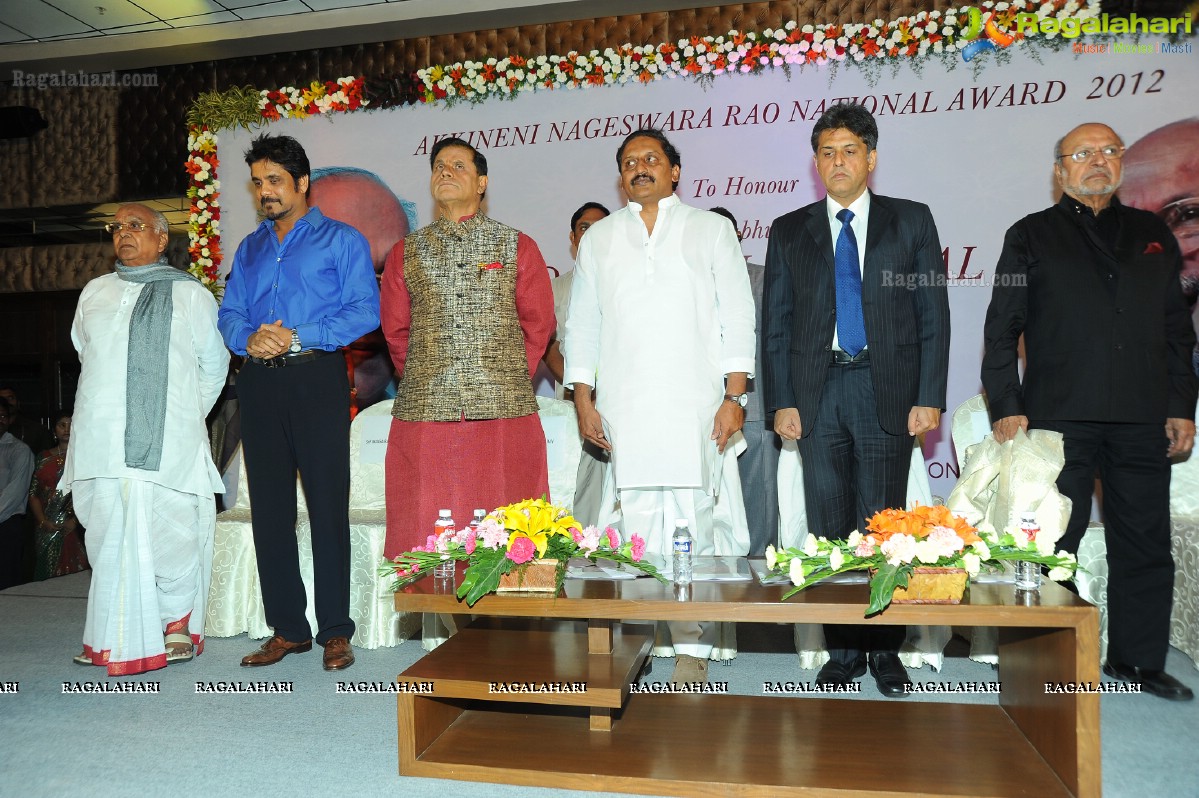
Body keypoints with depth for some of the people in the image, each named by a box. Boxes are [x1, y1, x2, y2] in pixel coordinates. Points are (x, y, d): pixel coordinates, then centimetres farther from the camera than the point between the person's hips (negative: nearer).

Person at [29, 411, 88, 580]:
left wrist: (75, 521, -14)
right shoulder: (44, 458, 13)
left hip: (74, 529, -3)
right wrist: (43, 521, -5)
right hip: (46, 529, 3)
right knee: (46, 576, 3)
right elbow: (33, 493, 9)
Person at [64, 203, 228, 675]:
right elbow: (86, 354, 25)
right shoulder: (95, 292, 17)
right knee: (110, 536, 4)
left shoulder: (191, 295, 7)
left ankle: (178, 626, 14)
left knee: (170, 537, -4)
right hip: (100, 441, 3)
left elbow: (213, 368, 10)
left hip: (167, 444, -3)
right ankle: (117, 639, 15)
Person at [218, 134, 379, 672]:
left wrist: (296, 337, -14)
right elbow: (229, 314, 16)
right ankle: (287, 629, 16)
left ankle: (335, 632, 3)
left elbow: (365, 311, -6)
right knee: (269, 507, 6)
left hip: (316, 378, -5)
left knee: (327, 504, -6)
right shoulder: (249, 249, 22)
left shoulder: (341, 240, 6)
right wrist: (248, 339, -8)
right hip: (258, 383, 6)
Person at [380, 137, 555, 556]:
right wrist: (424, 382, 14)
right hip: (424, 414, 1)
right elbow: (395, 331, 17)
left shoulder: (518, 246, 10)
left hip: (505, 414, -1)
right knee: (426, 544, 2)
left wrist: (510, 379, 10)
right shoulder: (405, 252, 14)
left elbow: (538, 324, 11)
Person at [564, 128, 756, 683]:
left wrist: (734, 396, -3)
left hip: (694, 402, -2)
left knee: (693, 520, -6)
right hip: (622, 406, 2)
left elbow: (737, 317, 6)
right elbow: (582, 325, 16)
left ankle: (693, 648, 3)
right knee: (637, 522, 0)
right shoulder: (598, 238, 17)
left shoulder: (710, 229, 11)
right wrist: (584, 402, 7)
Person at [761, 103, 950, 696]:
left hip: (887, 387, -1)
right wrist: (781, 401, 0)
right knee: (829, 527, 4)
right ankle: (843, 651, 15)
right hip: (817, 391, 1)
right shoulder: (788, 231, 12)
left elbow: (934, 315, 5)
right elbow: (775, 324, 9)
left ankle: (885, 651, 15)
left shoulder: (912, 221, 9)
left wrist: (930, 397, -3)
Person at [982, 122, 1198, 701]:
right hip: (1059, 415, -3)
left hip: (1142, 418, 4)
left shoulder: (1152, 235, 17)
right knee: (1053, 543, 1)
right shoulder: (1031, 236, 7)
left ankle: (1138, 660, 23)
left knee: (1145, 544, 8)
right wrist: (1006, 405, -6)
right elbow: (1001, 329, 3)